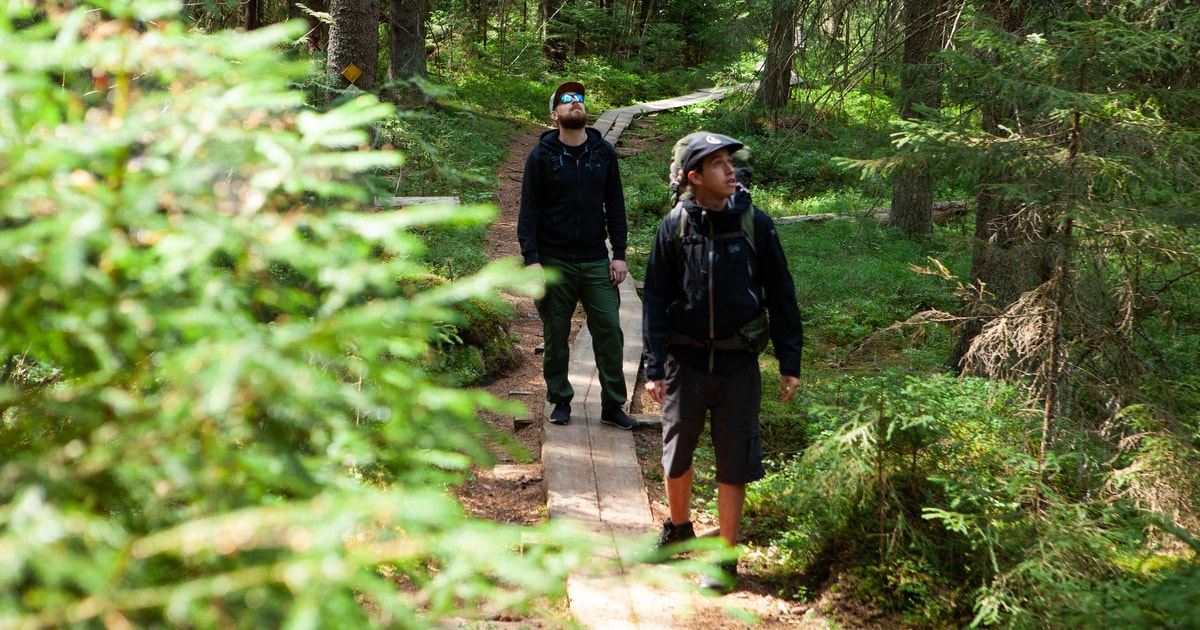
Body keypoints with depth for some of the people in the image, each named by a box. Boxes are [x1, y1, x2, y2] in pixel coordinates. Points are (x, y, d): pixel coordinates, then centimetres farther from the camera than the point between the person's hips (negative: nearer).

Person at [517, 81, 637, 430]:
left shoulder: (603, 152, 6)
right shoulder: (541, 156, -2)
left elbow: (615, 205, 9)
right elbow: (529, 210, -3)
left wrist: (619, 254, 3)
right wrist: (531, 258, -11)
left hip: (596, 262, 2)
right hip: (554, 261, -2)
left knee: (610, 331, -2)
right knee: (556, 336, 6)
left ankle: (613, 405, 8)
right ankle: (560, 401, 21)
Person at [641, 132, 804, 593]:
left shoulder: (755, 224, -4)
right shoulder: (674, 227, -3)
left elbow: (781, 295, 1)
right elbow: (655, 299, 0)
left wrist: (790, 363, -1)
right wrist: (654, 368, -6)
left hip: (738, 363, -1)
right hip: (686, 360, 1)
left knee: (734, 462, 3)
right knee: (676, 453, 14)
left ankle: (726, 559, 15)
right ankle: (678, 529, 40)